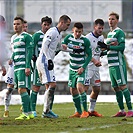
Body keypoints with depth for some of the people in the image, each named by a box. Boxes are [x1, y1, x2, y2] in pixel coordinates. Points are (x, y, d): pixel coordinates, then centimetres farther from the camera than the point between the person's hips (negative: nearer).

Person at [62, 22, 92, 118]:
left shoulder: (85, 41, -12)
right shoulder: (69, 38, -1)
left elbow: (89, 55, -8)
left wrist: (83, 67, -16)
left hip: (81, 68, -6)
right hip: (72, 69, 6)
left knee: (79, 87, -23)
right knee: (73, 91, 8)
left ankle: (85, 111, -16)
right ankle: (78, 112, 20)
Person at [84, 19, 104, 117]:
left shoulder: (101, 37, 12)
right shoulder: (88, 37, -13)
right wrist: (94, 61, -30)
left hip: (96, 67, 8)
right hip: (87, 67, -8)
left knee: (97, 89, 11)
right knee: (85, 88, -13)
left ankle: (91, 110, 22)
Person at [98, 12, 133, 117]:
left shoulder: (119, 32, -8)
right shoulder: (109, 34, 19)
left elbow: (122, 47, -17)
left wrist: (107, 47, -18)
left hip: (118, 64, -9)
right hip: (111, 65, 9)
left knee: (122, 86, -12)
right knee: (116, 88, 9)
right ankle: (122, 111, 13)